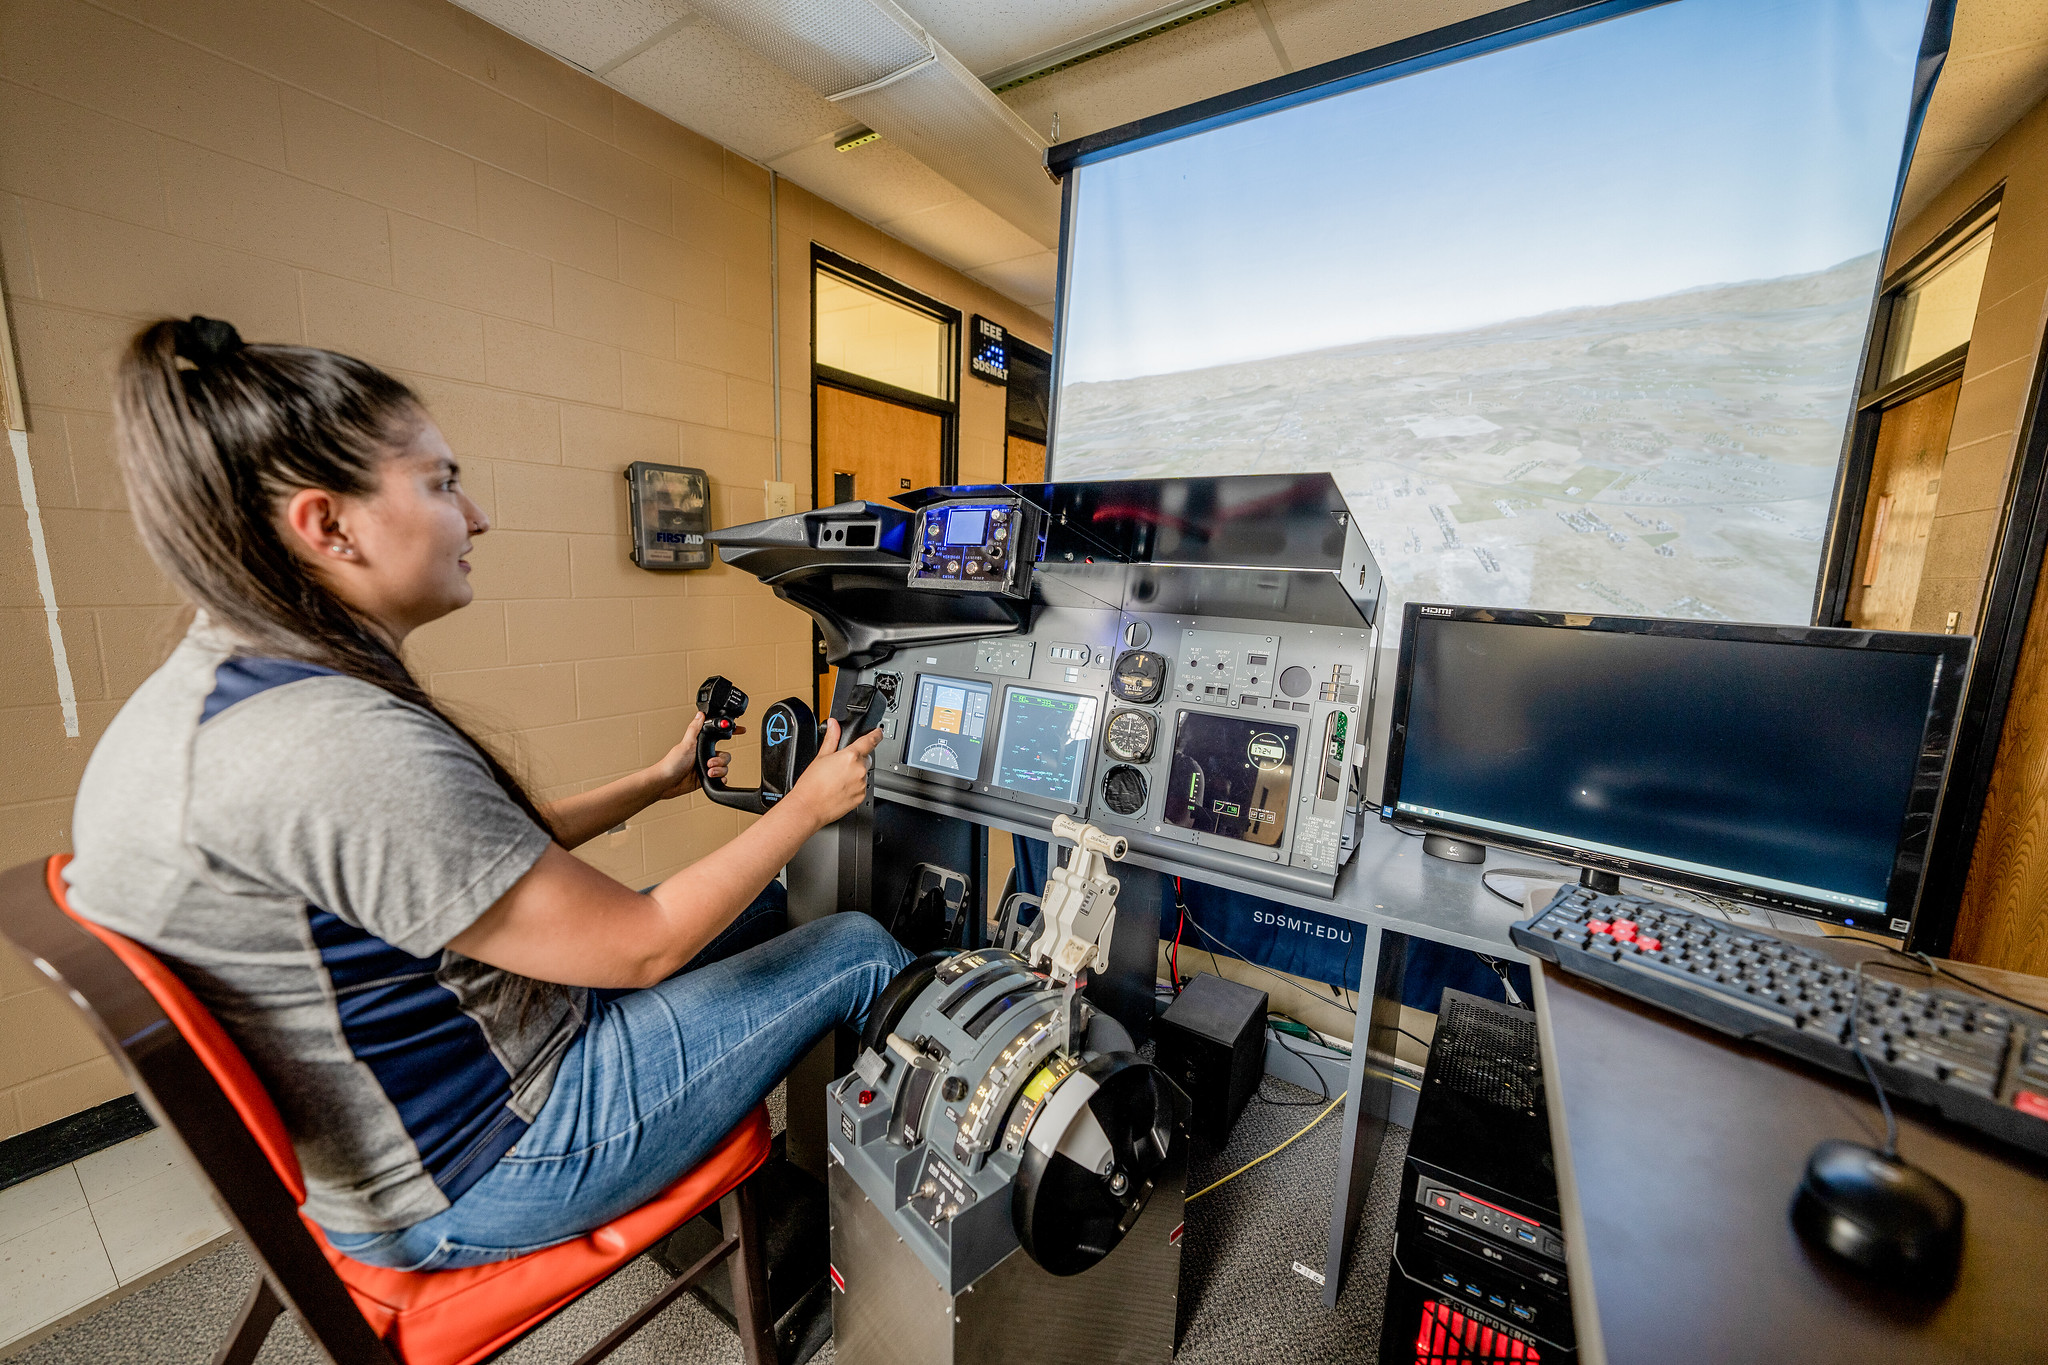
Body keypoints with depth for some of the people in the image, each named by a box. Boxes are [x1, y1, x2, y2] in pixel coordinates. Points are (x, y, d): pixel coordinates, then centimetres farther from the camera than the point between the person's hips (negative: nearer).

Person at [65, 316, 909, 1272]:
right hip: (481, 1176, -8)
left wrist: (660, 781, 8)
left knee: (761, 904, 19)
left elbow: (487, 849, 6)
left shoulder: (208, 688, -1)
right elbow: (639, 947, -27)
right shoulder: (338, 744, -35)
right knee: (859, 947, 0)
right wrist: (807, 806, -15)